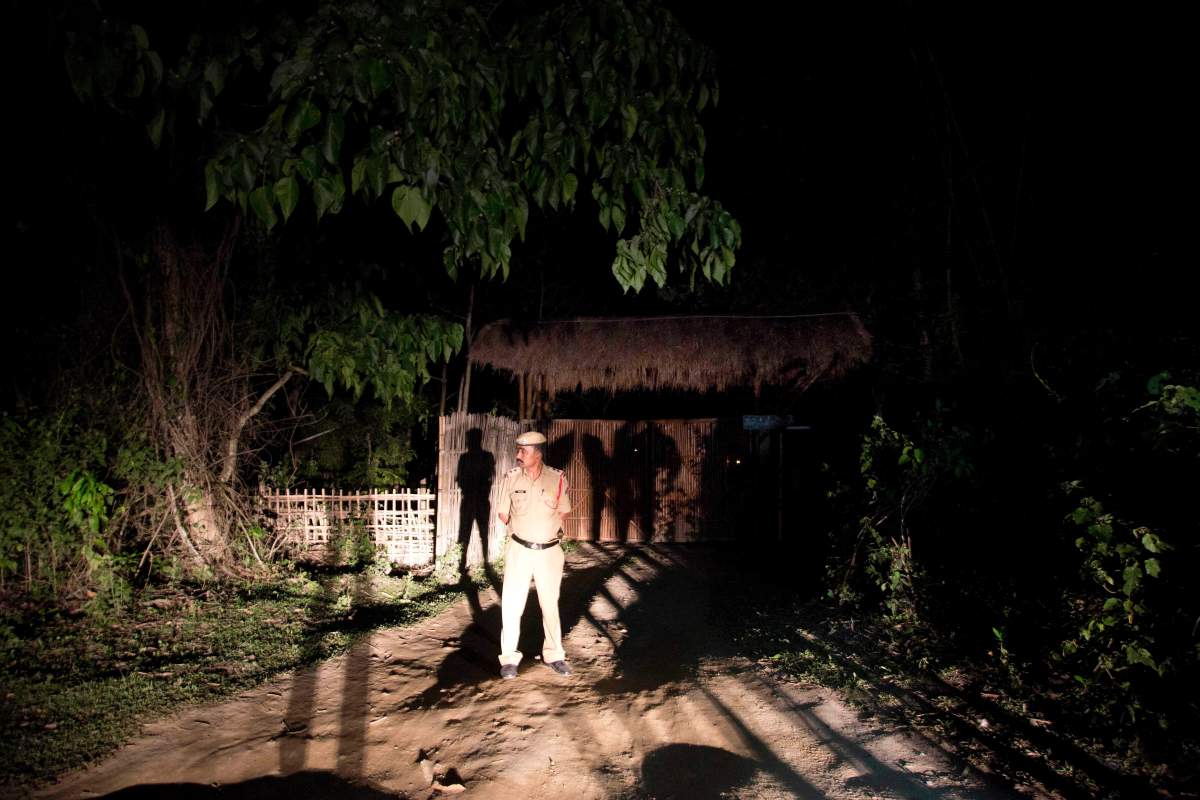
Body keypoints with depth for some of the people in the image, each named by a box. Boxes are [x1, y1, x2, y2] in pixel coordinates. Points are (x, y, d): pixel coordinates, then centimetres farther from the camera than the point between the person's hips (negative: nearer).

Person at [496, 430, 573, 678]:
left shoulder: (557, 479, -9)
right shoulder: (511, 477, -7)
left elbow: (564, 512, 5)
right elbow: (503, 513, 6)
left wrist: (545, 528, 6)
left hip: (549, 551, 0)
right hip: (519, 549, 0)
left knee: (550, 604, 10)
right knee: (511, 603, 0)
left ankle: (554, 655, 24)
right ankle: (509, 658, 12)